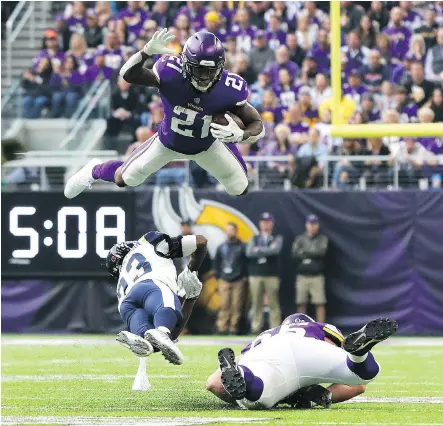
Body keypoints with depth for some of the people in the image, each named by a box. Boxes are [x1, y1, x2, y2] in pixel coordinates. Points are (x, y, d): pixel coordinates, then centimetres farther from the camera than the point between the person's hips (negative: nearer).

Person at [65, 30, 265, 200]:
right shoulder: (172, 72, -38)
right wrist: (147, 51, -60)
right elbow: (128, 75, -41)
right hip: (168, 141, -1)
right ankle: (94, 171, 48)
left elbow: (256, 124, -26)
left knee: (239, 189, 6)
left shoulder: (230, 89, -36)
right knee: (124, 179, 12)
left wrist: (240, 135, -49)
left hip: (207, 146, 1)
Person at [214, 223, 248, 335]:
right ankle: (222, 327, -5)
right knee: (224, 305, -5)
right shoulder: (222, 247, 12)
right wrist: (218, 276, 7)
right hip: (224, 281, 2)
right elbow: (216, 262, 16)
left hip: (239, 281, -2)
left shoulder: (242, 247, 4)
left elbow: (247, 263, 3)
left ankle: (234, 327, -1)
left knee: (236, 305, -4)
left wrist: (245, 277, -3)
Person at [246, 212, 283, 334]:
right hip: (255, 275, 2)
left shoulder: (277, 239, 9)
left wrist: (259, 250, -7)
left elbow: (275, 250, -12)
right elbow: (249, 253, -3)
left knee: (273, 303, -4)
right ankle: (256, 328, 4)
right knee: (256, 303, 2)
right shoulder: (254, 239, 15)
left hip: (272, 275, -2)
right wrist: (267, 251, -7)